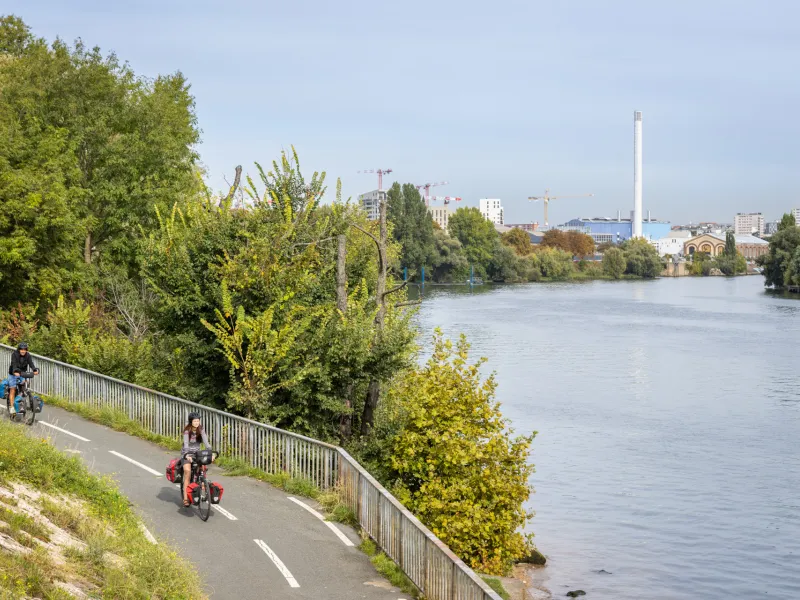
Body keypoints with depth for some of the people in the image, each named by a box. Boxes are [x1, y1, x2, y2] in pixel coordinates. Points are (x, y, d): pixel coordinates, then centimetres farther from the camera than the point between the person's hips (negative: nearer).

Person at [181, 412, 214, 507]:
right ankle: (186, 498, -21)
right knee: (187, 471, -23)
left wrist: (211, 453, -30)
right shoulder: (187, 430, -14)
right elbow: (186, 444, -26)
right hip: (187, 454, -3)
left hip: (197, 453, 3)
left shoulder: (201, 430, -5)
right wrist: (187, 455, -44)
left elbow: (206, 442, -14)